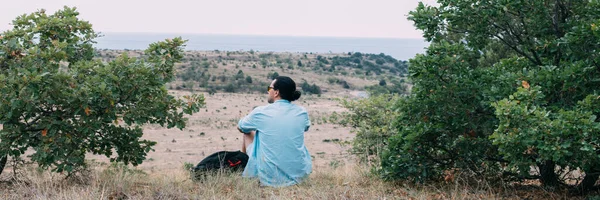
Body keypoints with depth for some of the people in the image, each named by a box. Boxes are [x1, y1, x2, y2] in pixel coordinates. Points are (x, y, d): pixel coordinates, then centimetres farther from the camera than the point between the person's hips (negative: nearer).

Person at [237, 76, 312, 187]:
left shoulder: (260, 112, -10)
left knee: (248, 132, 20)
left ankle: (242, 168, 41)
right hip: (300, 175, 3)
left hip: (269, 177, -3)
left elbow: (240, 127, 11)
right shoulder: (302, 112, -2)